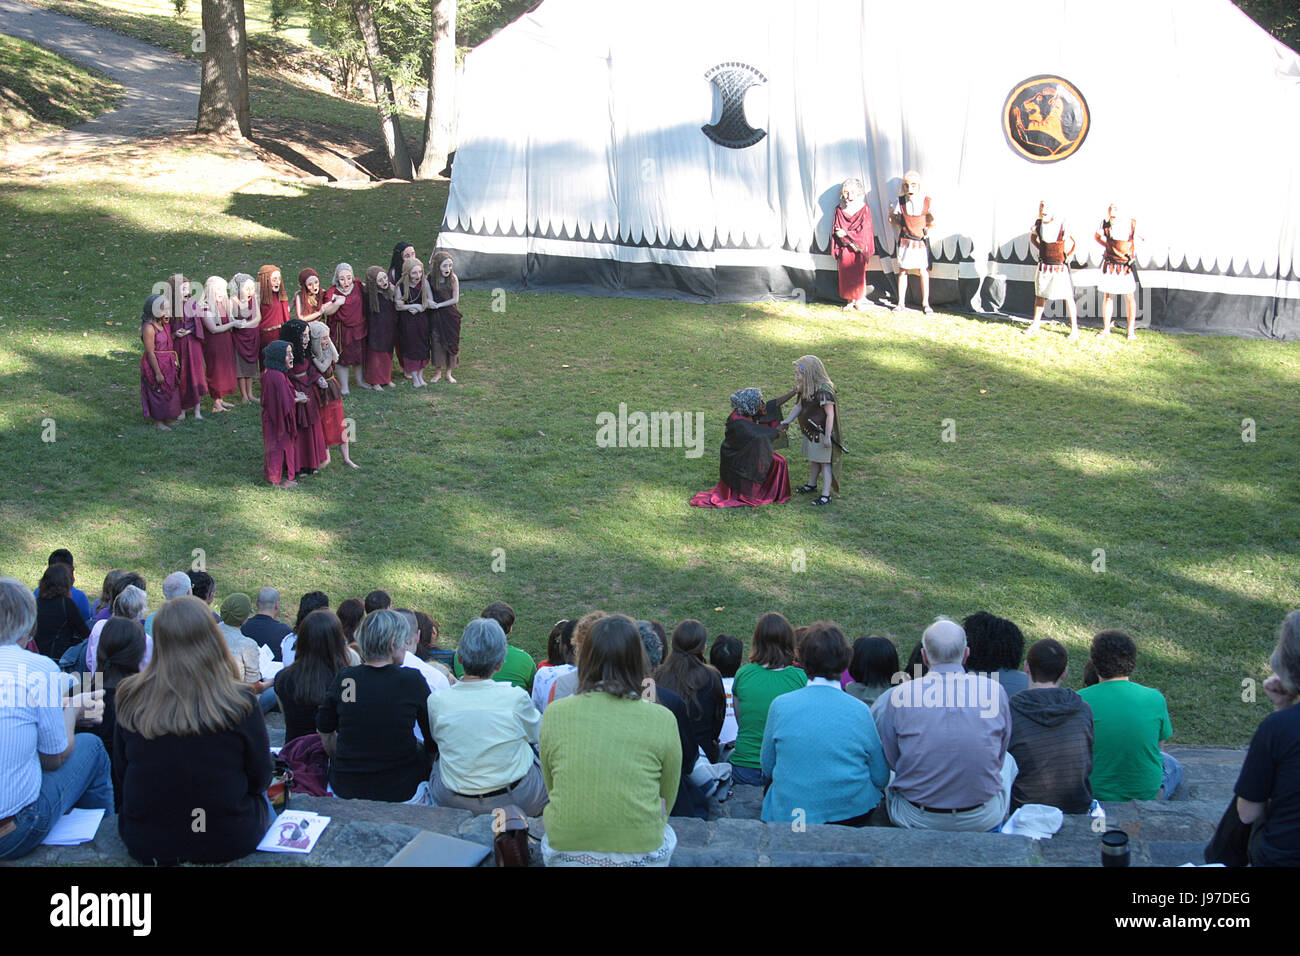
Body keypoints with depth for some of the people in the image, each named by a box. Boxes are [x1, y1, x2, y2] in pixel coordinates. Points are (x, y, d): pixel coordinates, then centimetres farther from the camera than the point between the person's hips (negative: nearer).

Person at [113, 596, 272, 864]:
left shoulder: (131, 700, -12)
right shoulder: (240, 703, -19)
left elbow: (121, 775, 2)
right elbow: (260, 779, -6)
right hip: (226, 842, -3)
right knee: (261, 800, 31)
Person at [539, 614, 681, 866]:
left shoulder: (554, 714, -6)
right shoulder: (662, 720, -10)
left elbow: (552, 789, 6)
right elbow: (667, 800, 3)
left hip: (565, 855, 1)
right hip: (641, 856, -1)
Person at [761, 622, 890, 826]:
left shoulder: (780, 705, -6)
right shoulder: (861, 711, -7)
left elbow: (767, 769, 6)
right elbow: (881, 778, 1)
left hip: (788, 815, 0)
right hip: (851, 814, 0)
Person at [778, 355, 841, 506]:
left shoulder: (824, 391, -26)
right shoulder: (806, 389, 1)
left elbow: (830, 414, -24)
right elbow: (799, 406, 12)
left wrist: (827, 437, -22)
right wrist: (787, 420, 4)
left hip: (821, 433, -9)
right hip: (810, 432, 9)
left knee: (825, 462, 1)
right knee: (813, 460, 25)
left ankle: (826, 495, 8)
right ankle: (812, 484, 43)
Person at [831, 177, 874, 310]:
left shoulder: (864, 209, -2)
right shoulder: (839, 210, 6)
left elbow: (864, 231, -8)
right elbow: (835, 231, 7)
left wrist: (846, 234, -12)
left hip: (858, 249, -2)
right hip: (844, 249, 2)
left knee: (859, 274, 0)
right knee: (846, 275, 3)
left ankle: (859, 301, 9)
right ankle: (850, 301, 12)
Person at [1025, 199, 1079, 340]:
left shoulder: (1062, 226, -16)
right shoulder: (1038, 223, -2)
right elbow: (1032, 237, 18)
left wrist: (1068, 256, -6)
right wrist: (1041, 249, 9)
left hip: (1060, 266, -5)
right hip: (1044, 265, 5)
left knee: (1068, 296, -4)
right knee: (1040, 294, 16)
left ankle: (1074, 330, 0)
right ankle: (1035, 324, 31)